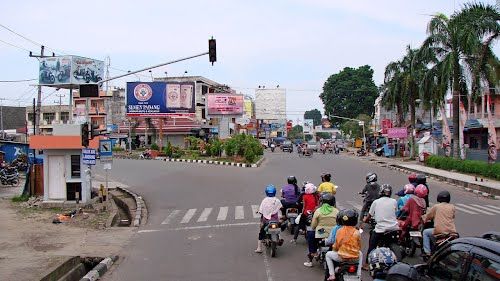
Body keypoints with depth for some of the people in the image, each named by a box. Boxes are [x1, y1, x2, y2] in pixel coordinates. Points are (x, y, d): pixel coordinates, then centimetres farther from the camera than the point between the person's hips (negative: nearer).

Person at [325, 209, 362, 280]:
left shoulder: (339, 231, -6)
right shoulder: (357, 233, -4)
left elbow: (336, 245, 2)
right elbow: (359, 247, 6)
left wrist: (334, 249, 24)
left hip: (341, 257, -1)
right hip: (355, 258, 2)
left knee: (328, 254, 25)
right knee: (360, 254, 36)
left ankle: (332, 275, 13)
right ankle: (358, 274, 30)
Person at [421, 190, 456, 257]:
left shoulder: (436, 206, 2)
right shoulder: (452, 207, 8)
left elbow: (427, 216, 11)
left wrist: (423, 217, 33)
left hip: (440, 231, -4)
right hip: (451, 231, 4)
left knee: (425, 232, 19)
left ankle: (427, 252, 9)